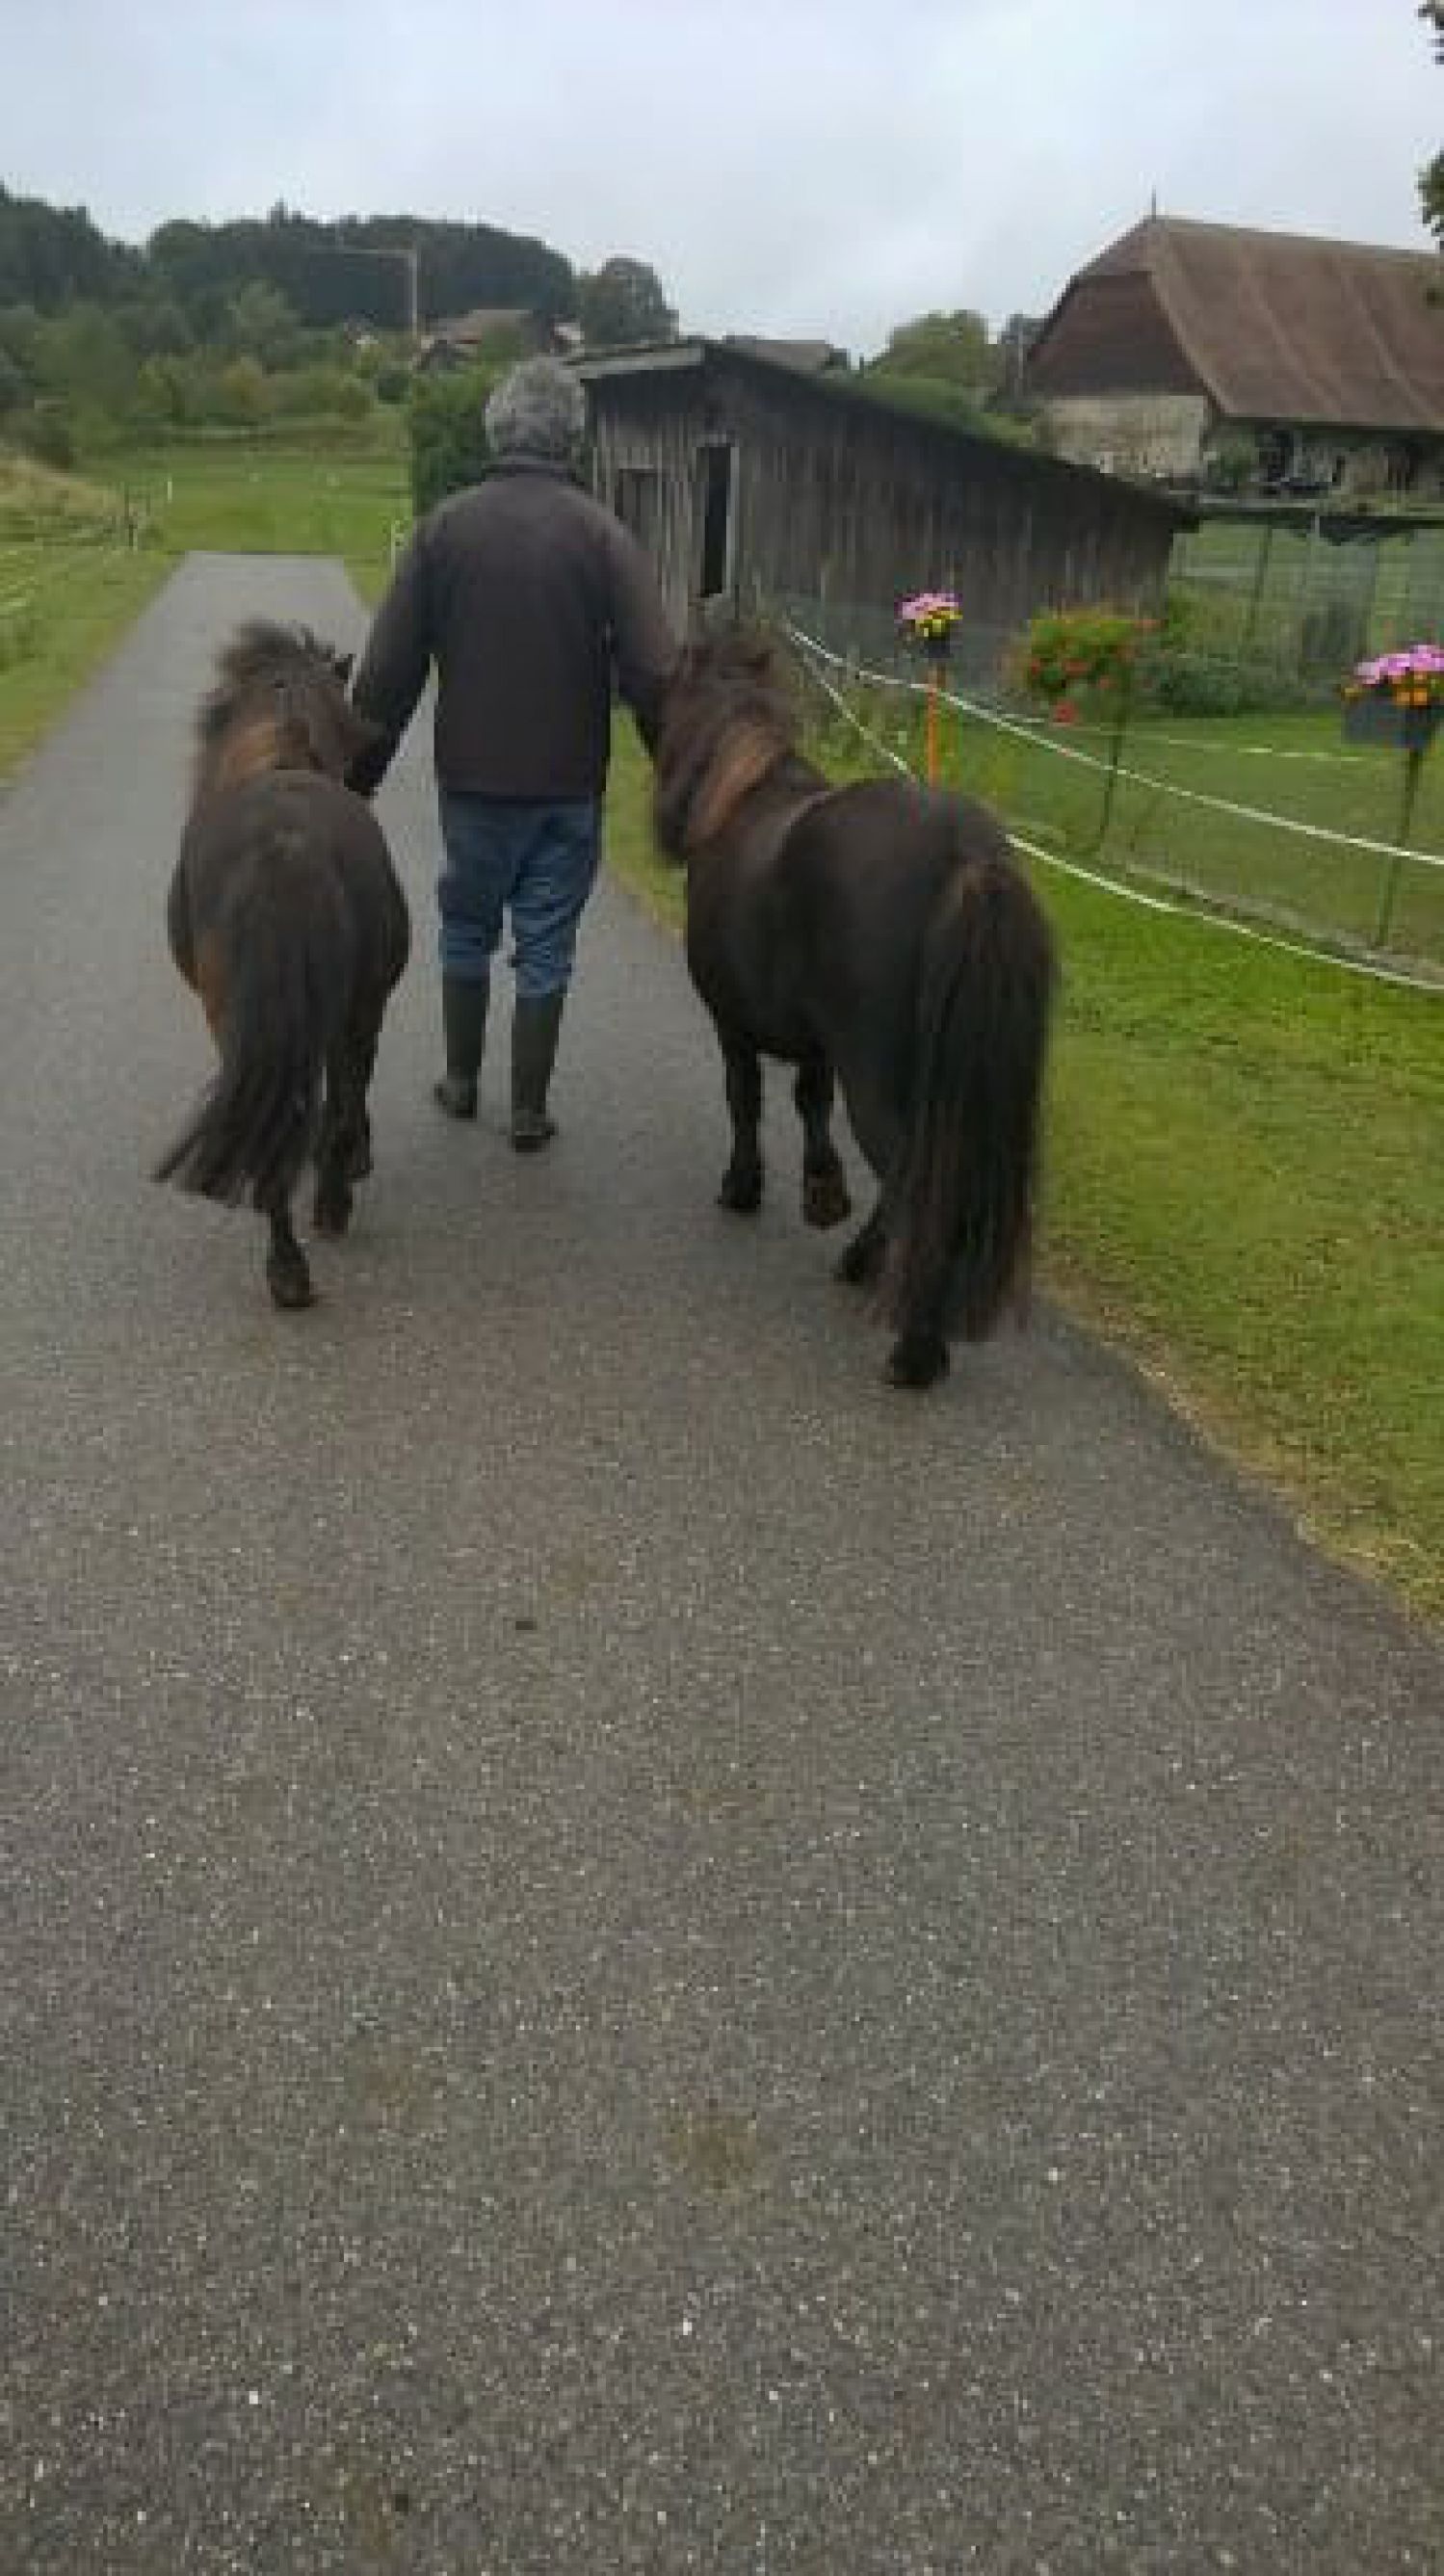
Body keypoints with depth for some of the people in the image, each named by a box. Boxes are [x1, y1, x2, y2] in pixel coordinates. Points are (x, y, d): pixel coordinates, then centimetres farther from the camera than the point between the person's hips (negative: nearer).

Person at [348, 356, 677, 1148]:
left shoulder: (444, 526, -2)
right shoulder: (601, 534, -7)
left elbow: (387, 671, -1)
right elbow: (652, 673, -12)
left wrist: (360, 774, 8)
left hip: (471, 779, 2)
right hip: (568, 785, -1)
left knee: (466, 930, 20)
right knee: (545, 948, 8)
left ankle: (460, 1081, 30)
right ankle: (529, 1112, 13)